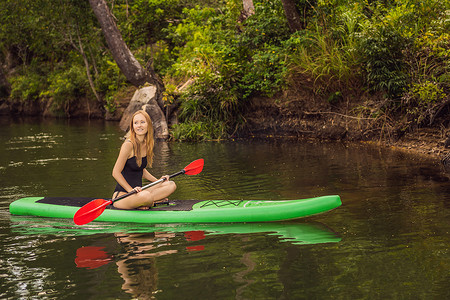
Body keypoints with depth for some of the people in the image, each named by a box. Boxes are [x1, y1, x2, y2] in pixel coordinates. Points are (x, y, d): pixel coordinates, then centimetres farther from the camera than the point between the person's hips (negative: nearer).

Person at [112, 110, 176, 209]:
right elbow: (116, 173, -16)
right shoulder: (128, 145, -16)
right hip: (122, 194, -9)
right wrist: (132, 190, -19)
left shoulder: (147, 144, 7)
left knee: (171, 185, -1)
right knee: (146, 196, -38)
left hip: (137, 191, 9)